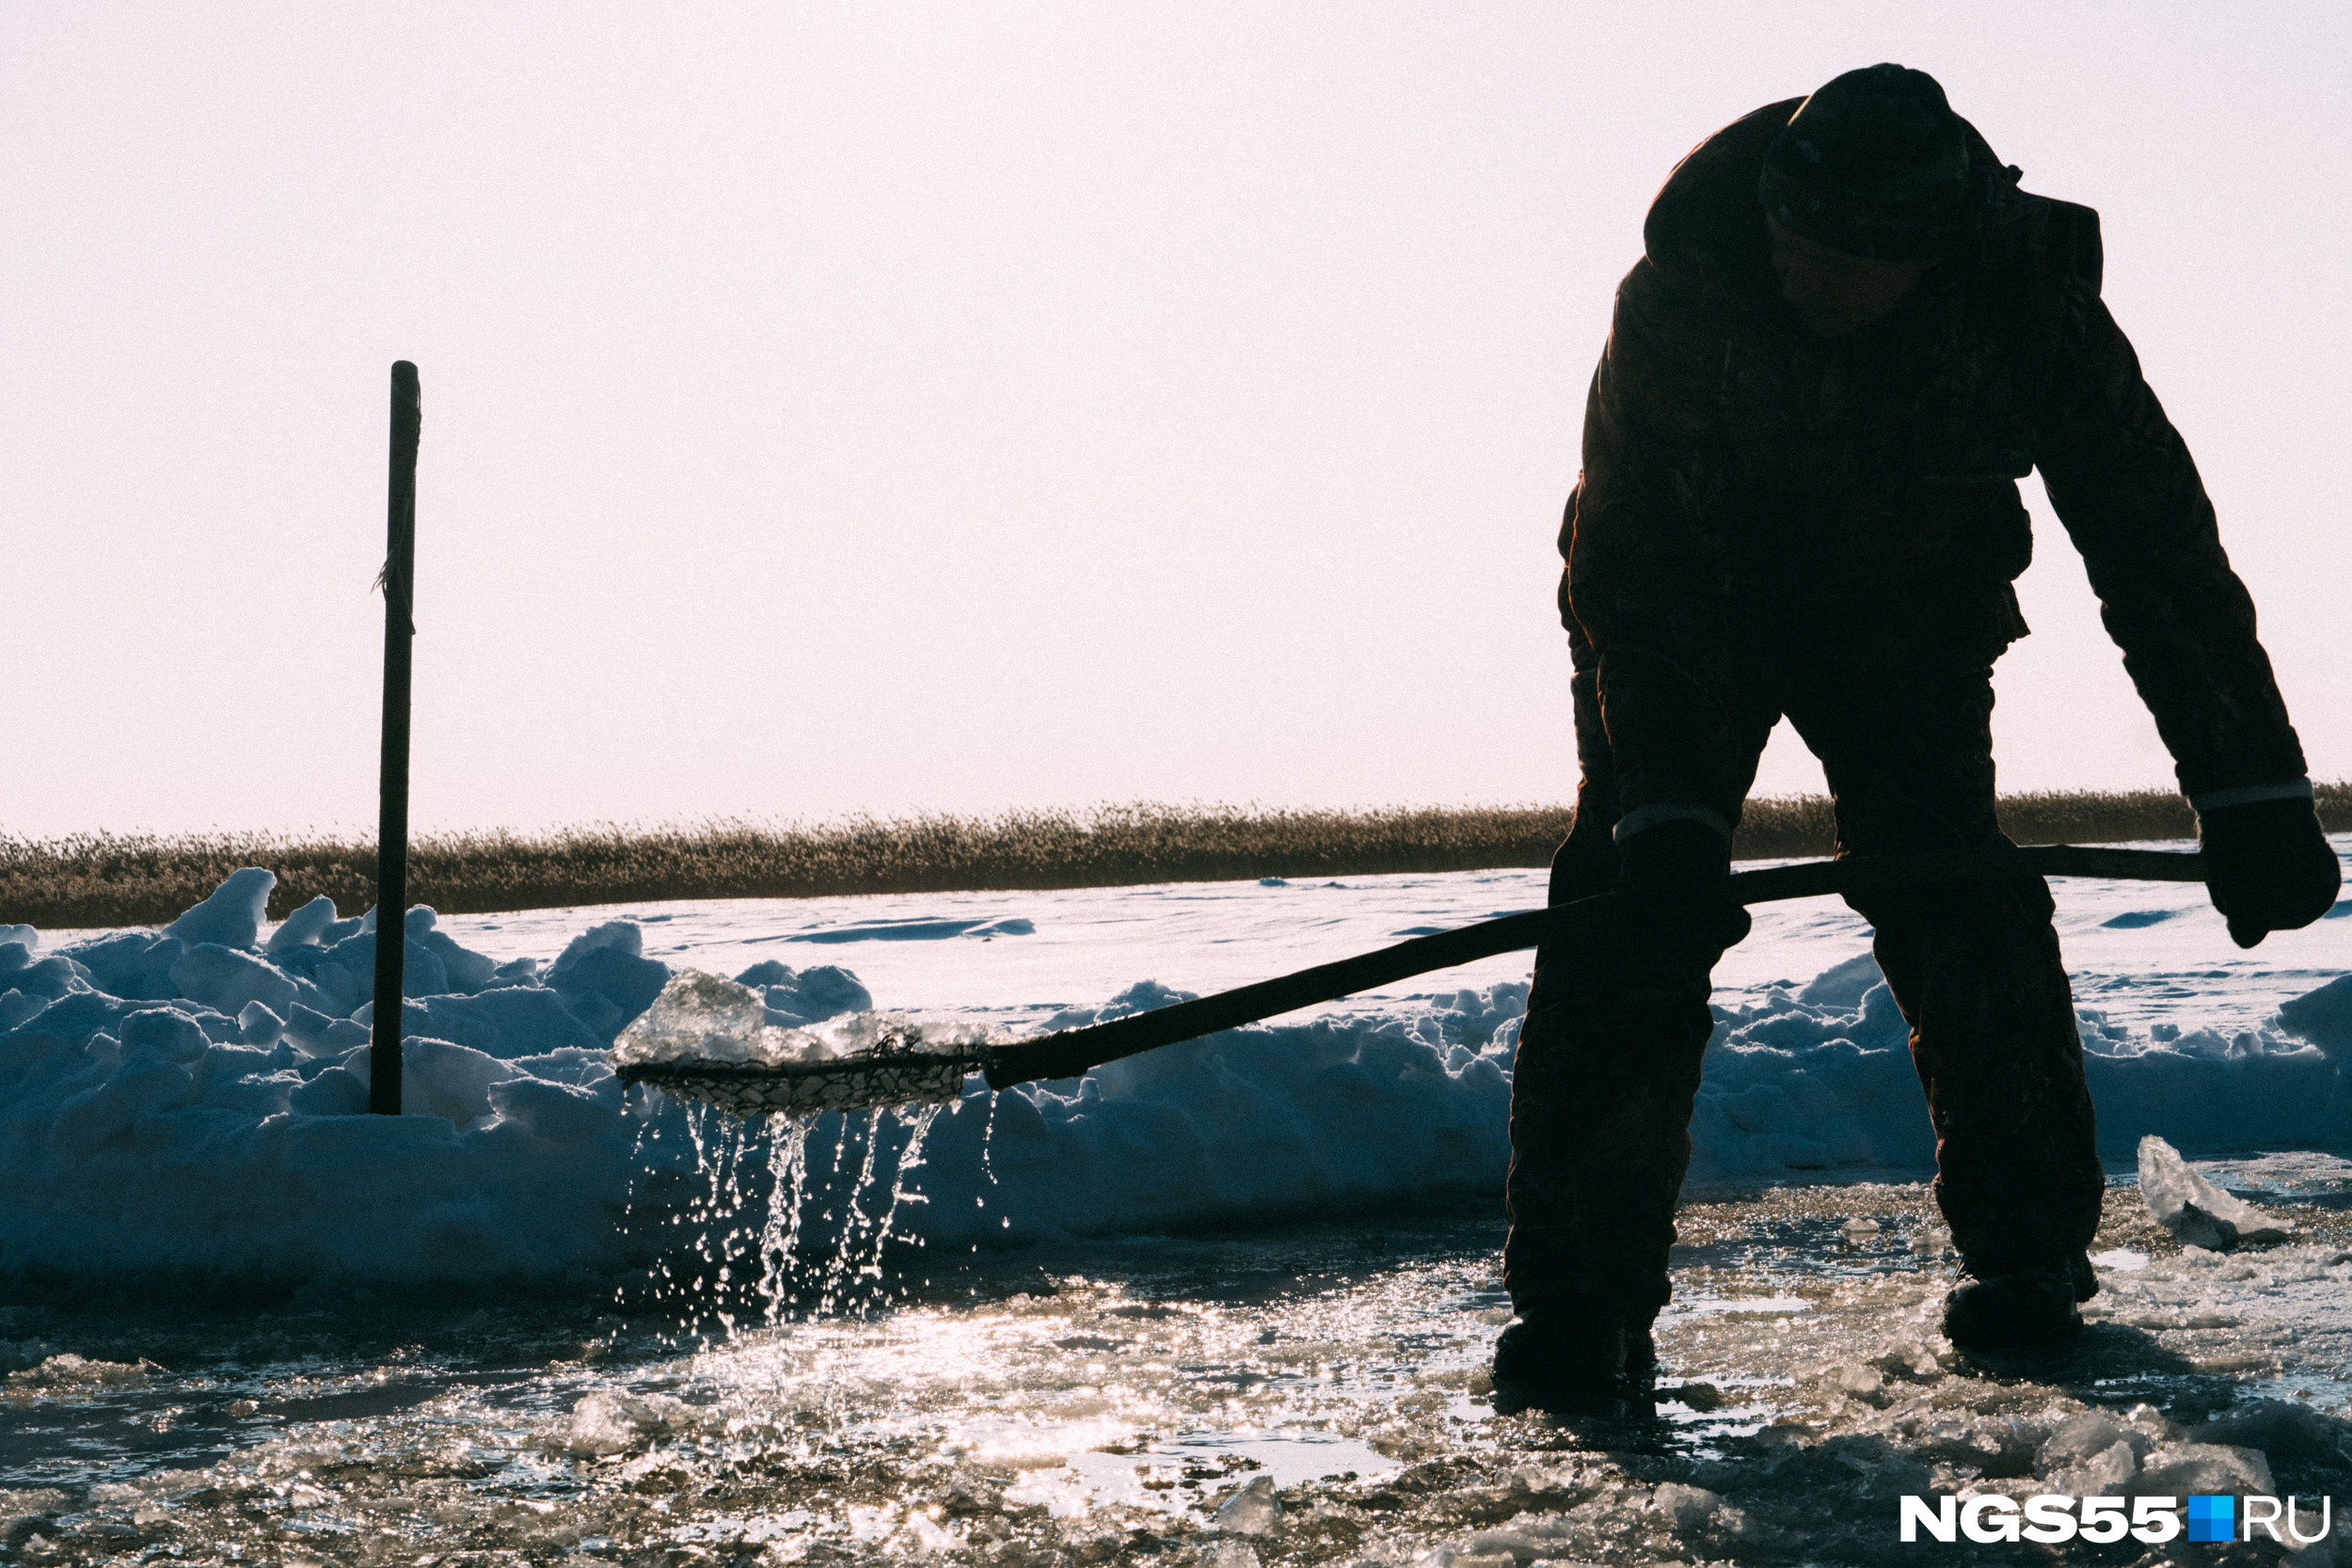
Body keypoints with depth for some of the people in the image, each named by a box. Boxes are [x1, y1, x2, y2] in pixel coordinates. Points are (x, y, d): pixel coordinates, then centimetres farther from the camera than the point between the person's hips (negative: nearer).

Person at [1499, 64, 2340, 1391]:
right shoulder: (1679, 293, -31)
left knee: (1954, 899, -13)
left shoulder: (2029, 303, -27)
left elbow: (2153, 539, -20)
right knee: (1631, 913, -14)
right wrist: (1666, 808, -36)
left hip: (1907, 619, 1)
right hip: (1688, 612, -1)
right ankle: (1584, 1295, -10)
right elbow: (1633, 564, -27)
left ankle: (2028, 1253, 3)